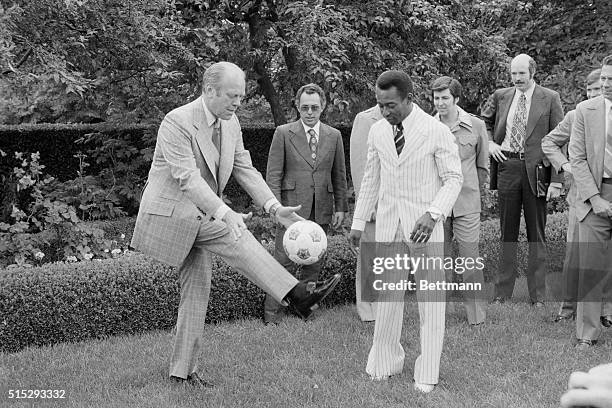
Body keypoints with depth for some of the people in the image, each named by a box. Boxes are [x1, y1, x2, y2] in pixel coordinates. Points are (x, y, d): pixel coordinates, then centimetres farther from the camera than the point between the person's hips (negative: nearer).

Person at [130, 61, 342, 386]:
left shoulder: (231, 124, 5)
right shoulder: (177, 122, -20)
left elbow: (245, 169, 6)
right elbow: (187, 177, -29)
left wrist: (274, 207, -8)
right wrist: (224, 212, -40)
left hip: (198, 218, 9)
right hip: (170, 213, -8)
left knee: (197, 290, 8)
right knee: (232, 234, -26)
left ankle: (183, 369, 17)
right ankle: (296, 295, -30)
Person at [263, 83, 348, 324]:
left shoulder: (334, 136, 8)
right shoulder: (283, 133, -1)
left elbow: (339, 175, 13)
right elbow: (273, 174, -2)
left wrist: (340, 207, 8)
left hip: (322, 209, 3)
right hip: (291, 207, -3)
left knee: (313, 261, 8)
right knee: (283, 261, -4)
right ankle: (271, 312, 4)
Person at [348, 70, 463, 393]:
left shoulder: (436, 131, -8)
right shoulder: (377, 131, 5)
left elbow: (453, 179, -6)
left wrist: (433, 213, -22)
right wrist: (358, 222, 12)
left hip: (424, 226, -3)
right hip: (388, 224, 4)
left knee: (431, 299, 1)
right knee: (387, 297, 5)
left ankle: (427, 374, 10)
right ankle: (386, 363, 20)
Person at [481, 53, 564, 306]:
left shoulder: (550, 99, -1)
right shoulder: (500, 97, 8)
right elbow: (483, 122, 25)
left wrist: (557, 181, -9)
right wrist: (489, 143, 4)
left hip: (536, 170, -2)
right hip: (506, 166, 2)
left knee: (536, 235, 6)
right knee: (507, 233, 8)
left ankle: (537, 295, 13)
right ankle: (503, 292, 15)